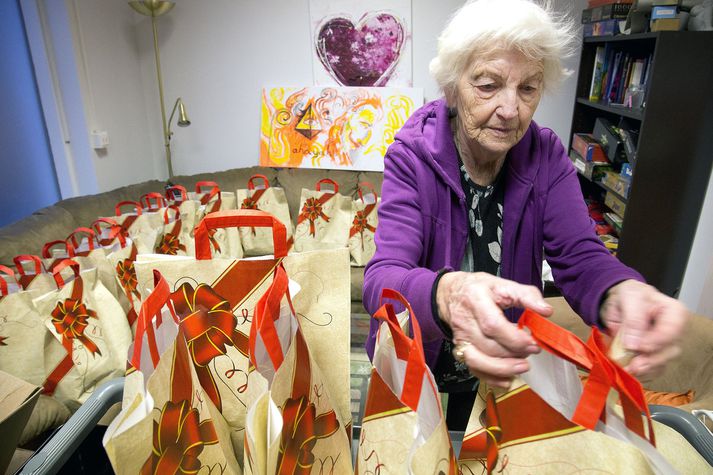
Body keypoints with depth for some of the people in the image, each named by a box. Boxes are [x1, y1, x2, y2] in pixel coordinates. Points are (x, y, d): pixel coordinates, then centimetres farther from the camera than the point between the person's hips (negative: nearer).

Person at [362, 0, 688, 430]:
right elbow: (381, 280, -33)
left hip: (505, 365, 3)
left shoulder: (547, 157, -12)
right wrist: (446, 294, -56)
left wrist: (622, 292, -44)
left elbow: (581, 257, -19)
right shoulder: (411, 156, -23)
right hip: (410, 366, -2)